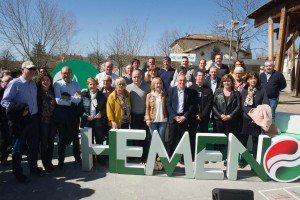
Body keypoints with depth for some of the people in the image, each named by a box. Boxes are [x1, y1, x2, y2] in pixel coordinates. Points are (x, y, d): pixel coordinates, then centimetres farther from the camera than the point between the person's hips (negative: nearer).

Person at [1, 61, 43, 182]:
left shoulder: (34, 84, 8)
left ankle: (33, 167, 35)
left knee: (34, 145, 17)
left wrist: (36, 111, 4)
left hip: (33, 118, 6)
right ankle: (17, 172, 26)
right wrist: (18, 111, -25)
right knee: (18, 147, 9)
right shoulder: (14, 83, -11)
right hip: (20, 120, -6)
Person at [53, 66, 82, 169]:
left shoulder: (76, 84, 5)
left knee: (75, 135, 16)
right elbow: (58, 100, -17)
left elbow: (79, 99, -7)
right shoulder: (57, 84, -5)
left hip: (73, 112, 3)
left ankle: (77, 156, 34)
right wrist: (73, 99, -11)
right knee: (62, 137, 9)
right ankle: (61, 160, 22)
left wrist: (68, 97, -17)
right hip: (61, 112, -2)